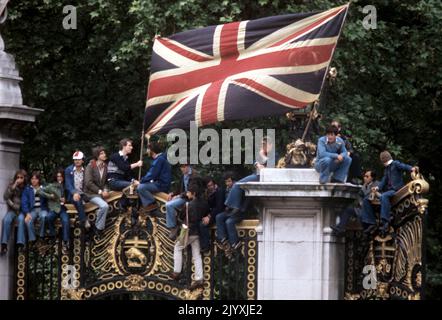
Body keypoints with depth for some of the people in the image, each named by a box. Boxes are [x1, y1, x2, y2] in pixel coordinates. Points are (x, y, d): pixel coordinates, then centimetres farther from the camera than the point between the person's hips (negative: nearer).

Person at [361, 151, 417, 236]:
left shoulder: (395, 164, 2)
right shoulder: (386, 169, 25)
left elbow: (404, 166, -16)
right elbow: (384, 180, 15)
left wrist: (411, 169, -38)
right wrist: (378, 187, -3)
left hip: (396, 190, -9)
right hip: (388, 190, 9)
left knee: (384, 196, -41)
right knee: (366, 200, 4)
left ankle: (385, 222, -47)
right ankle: (371, 223, -7)